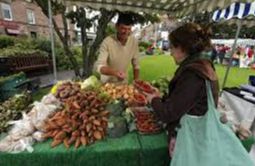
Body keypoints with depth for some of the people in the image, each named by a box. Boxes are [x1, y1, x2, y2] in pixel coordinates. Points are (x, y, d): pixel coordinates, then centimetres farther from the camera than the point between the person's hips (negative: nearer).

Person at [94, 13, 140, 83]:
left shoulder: (134, 42, -8)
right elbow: (99, 66, -21)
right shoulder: (107, 42, -18)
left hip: (124, 83, 2)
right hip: (107, 83, -2)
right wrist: (114, 72, -37)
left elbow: (136, 65, 1)